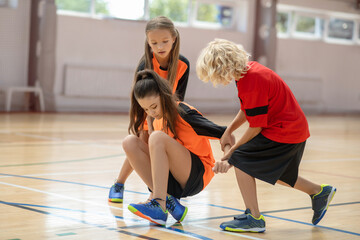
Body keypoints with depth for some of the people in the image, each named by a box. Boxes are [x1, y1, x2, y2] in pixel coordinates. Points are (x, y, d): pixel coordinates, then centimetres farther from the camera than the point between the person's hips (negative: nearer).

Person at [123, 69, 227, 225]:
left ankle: (159, 205, -35)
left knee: (157, 137, -27)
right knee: (129, 142, -9)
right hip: (173, 180, 7)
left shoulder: (183, 113, -14)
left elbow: (224, 134, -20)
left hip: (197, 176, -7)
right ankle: (168, 201, -18)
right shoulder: (159, 119, 7)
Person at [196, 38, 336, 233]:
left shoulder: (251, 84, -26)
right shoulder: (250, 69, 4)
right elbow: (247, 111, 15)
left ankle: (254, 218, -8)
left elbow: (256, 127, -20)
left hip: (285, 132, -10)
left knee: (241, 160, -12)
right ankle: (319, 192, 35)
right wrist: (228, 131, 6)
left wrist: (231, 152, -10)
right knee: (274, 174, 23)